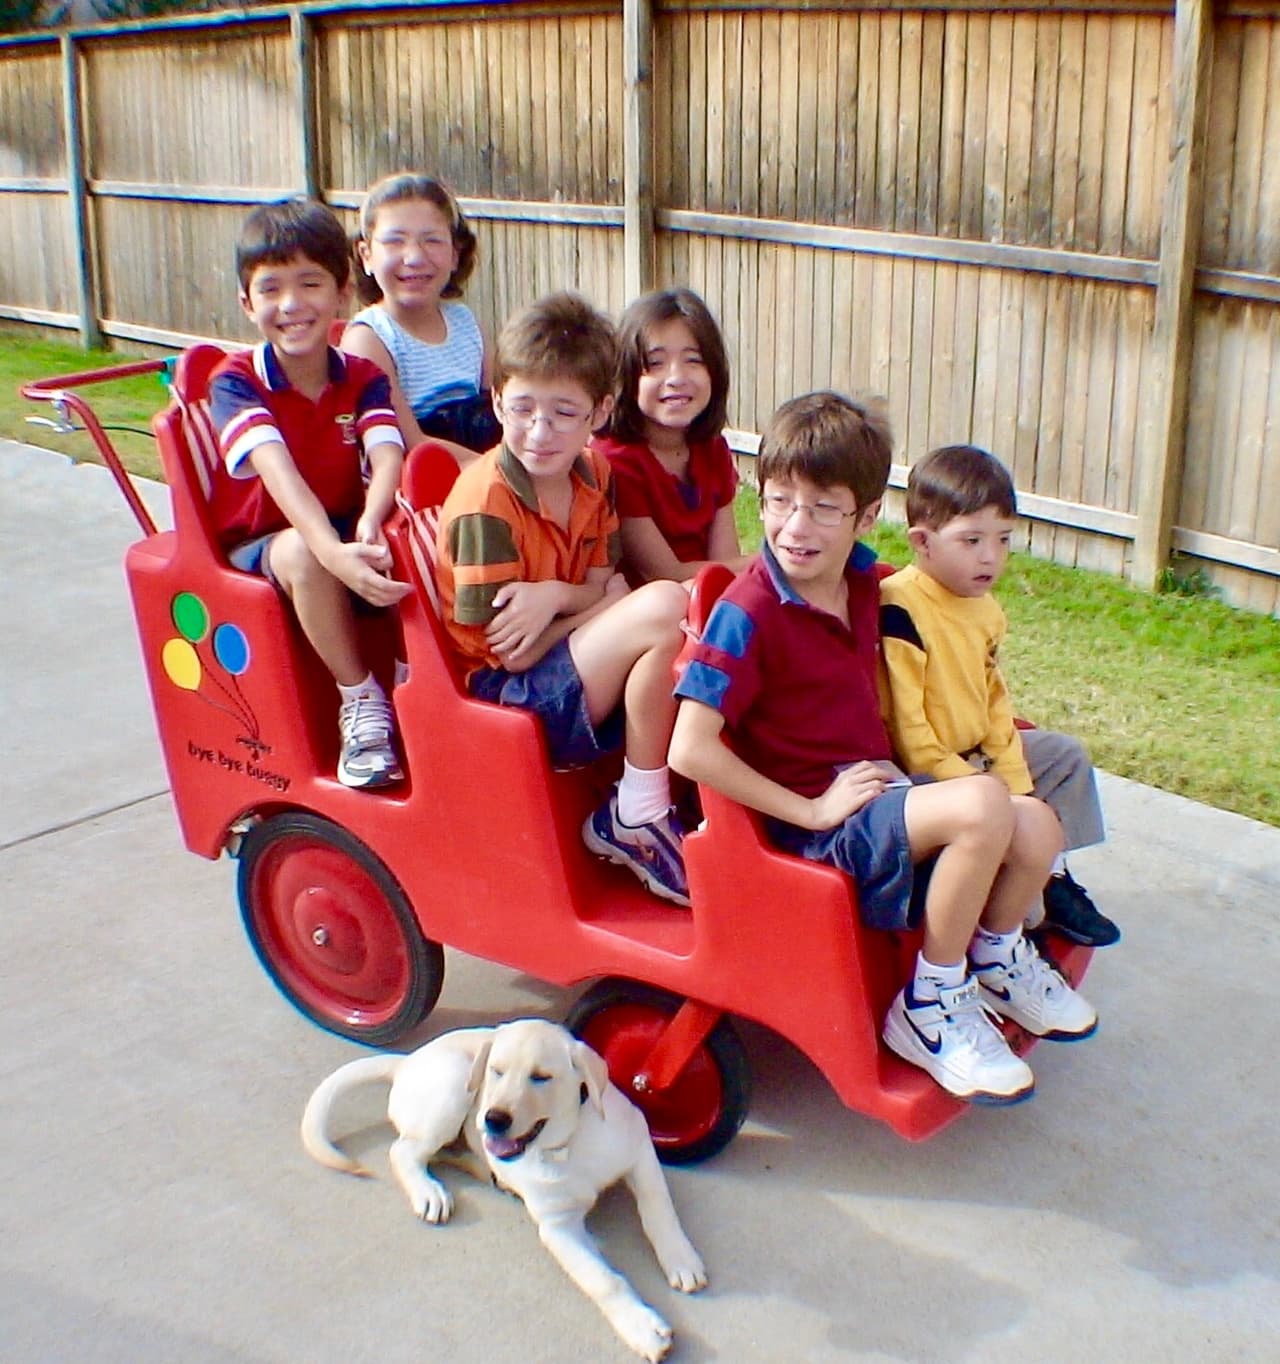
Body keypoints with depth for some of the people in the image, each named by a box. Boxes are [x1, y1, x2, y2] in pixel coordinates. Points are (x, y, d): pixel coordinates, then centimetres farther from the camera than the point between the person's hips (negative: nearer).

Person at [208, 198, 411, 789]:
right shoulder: (235, 381, -14)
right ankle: (360, 701, -24)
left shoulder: (363, 379, -2)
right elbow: (278, 471, -32)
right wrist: (333, 552, -50)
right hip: (257, 545, -3)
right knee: (304, 554, -37)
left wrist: (369, 527, -46)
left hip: (343, 532, 3)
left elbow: (388, 457, -22)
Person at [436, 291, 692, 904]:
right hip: (508, 694, -8)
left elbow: (603, 590, 1)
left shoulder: (592, 474, 4)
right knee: (664, 607, -27)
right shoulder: (487, 500, -18)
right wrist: (596, 602, -12)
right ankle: (637, 819, -13)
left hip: (580, 677, 8)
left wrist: (553, 596, -20)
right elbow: (512, 651, -17)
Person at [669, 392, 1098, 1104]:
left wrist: (891, 770, 10)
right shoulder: (748, 612, -19)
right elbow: (690, 749, -24)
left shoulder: (865, 580, 3)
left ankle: (997, 959, 24)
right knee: (982, 804, -27)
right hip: (815, 821, -7)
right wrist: (813, 809, -20)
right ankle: (930, 1004, -8)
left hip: (879, 790, 8)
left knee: (1037, 829, -8)